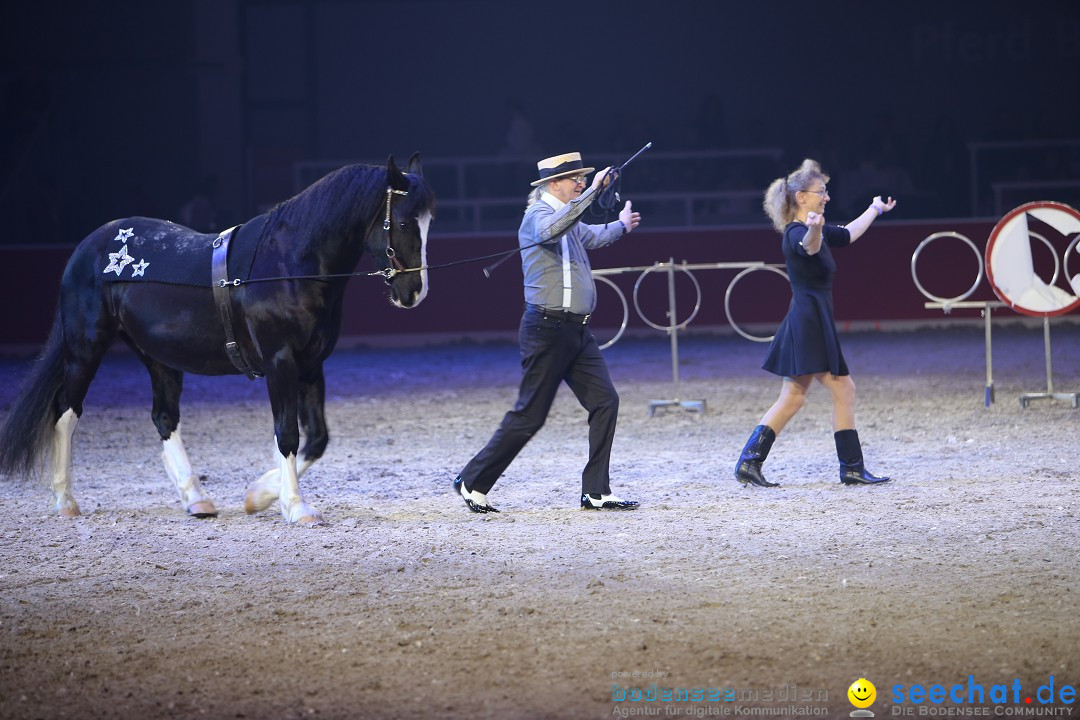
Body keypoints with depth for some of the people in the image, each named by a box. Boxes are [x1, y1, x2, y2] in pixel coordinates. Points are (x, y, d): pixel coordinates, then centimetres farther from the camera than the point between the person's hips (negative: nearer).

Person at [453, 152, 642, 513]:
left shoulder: (570, 220, 19)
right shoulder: (539, 214, -10)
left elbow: (589, 235, 44)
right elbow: (550, 230, -36)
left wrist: (620, 226, 60)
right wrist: (592, 193, -39)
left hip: (576, 330, 9)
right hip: (547, 329, -9)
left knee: (605, 401, 1)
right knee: (530, 414, -6)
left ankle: (596, 492, 3)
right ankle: (472, 482, 6)